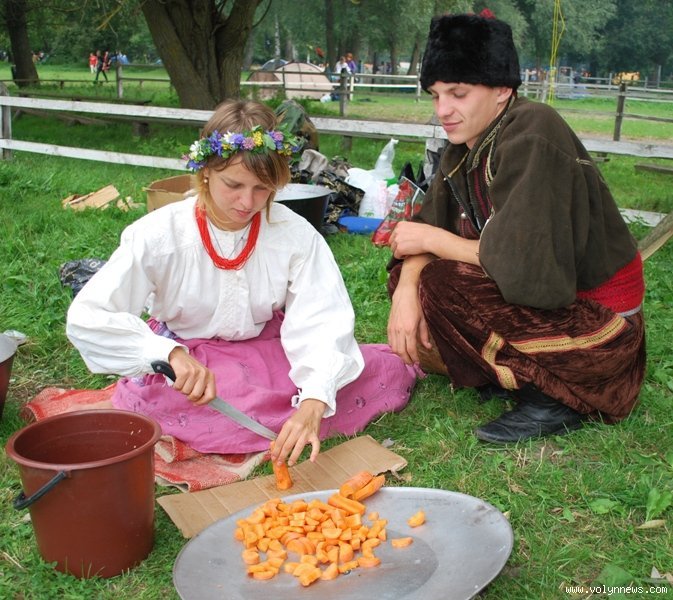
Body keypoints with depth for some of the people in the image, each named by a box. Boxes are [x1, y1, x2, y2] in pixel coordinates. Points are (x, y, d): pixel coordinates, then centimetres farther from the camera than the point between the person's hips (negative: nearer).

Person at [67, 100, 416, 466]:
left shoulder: (295, 233, -14)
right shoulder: (158, 233, -18)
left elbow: (321, 322, -22)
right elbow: (85, 317, -23)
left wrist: (313, 404, -41)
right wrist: (171, 354, -39)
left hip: (268, 351, 2)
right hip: (188, 358, -1)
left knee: (389, 371, -13)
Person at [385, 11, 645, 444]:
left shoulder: (532, 138, -24)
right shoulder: (468, 141, 1)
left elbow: (521, 265, -31)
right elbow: (431, 225, -1)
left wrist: (432, 239, -18)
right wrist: (405, 290, -20)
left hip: (596, 321, -9)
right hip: (542, 296, 9)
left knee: (442, 285, -23)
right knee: (412, 275, 1)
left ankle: (552, 399, -8)